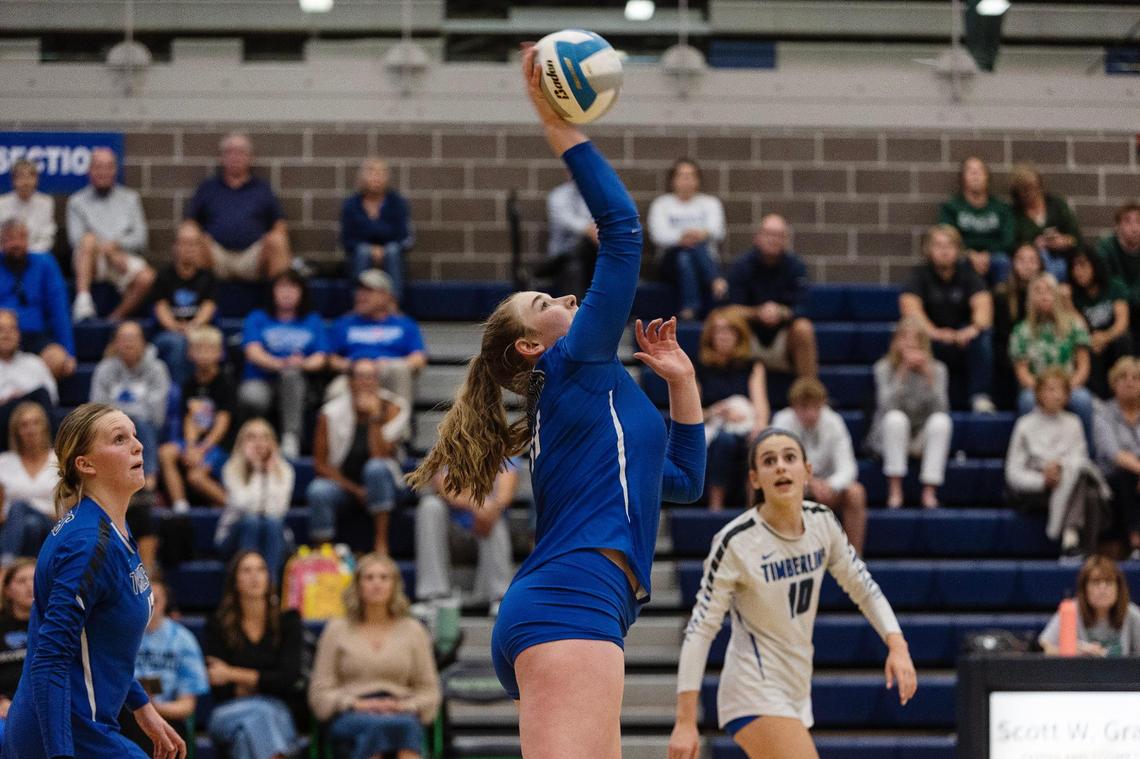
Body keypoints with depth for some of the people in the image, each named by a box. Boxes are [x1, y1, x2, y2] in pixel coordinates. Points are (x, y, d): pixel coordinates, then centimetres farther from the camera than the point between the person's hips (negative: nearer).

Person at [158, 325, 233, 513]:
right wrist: (190, 447, -13)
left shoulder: (224, 382, -6)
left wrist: (201, 450, -18)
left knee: (196, 476, -28)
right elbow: (190, 420, 6)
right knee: (166, 452, -22)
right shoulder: (190, 384, 11)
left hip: (220, 443, -6)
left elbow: (223, 423, -11)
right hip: (195, 440, 6)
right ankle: (179, 506, -22)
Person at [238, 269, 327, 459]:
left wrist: (304, 364, -19)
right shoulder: (257, 319, 16)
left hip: (299, 381, 1)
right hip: (260, 380, -1)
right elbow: (253, 352, -3)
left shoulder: (312, 321, 20)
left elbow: (320, 358, 6)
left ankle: (291, 440, -47)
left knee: (292, 374, -38)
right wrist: (280, 363, -22)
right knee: (253, 398, -39)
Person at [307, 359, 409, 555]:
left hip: (381, 486, 0)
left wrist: (375, 417, -26)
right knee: (318, 492, -33)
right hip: (342, 482, 0)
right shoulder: (331, 413, -8)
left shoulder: (391, 408, -8)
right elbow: (320, 463, -5)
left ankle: (381, 543, -28)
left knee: (376, 467, -35)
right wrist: (354, 489, -14)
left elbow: (381, 456, -19)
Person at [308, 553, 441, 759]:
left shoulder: (412, 630, 19)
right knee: (373, 727, -39)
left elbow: (429, 690, 17)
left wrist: (405, 706, -4)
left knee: (406, 726, -38)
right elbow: (320, 691, 10)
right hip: (349, 716, -1)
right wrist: (355, 704, -7)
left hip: (402, 713, 1)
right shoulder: (337, 630, 15)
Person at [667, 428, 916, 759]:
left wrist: (897, 645, -5)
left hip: (797, 692, 7)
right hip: (755, 692, -7)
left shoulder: (822, 521, -1)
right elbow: (700, 629, -16)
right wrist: (685, 722, -20)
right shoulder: (735, 541, -18)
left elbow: (863, 587, 11)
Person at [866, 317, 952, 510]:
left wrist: (927, 373, -21)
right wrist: (903, 371, -25)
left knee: (941, 420, -29)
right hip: (892, 436, -1)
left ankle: (929, 491, -29)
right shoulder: (884, 368, -5)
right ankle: (895, 491, -30)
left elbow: (940, 407, -14)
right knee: (896, 418, -34)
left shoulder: (937, 369, 0)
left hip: (924, 436, 1)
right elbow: (887, 405, -20)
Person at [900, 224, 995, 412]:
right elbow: (909, 305, -18)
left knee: (983, 335, -30)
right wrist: (932, 331, -37)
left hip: (963, 341, 1)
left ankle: (980, 396, -26)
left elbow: (982, 304, -14)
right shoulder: (921, 275, 0)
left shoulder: (967, 273, 4)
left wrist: (975, 327, -37)